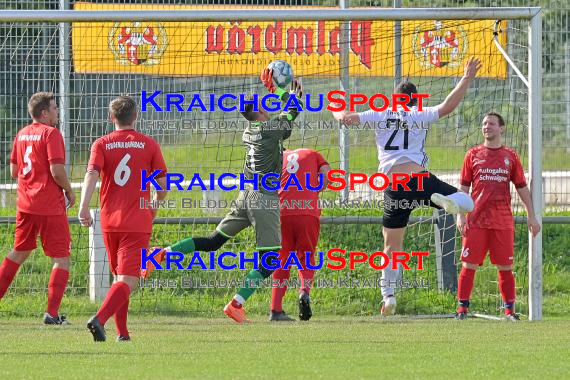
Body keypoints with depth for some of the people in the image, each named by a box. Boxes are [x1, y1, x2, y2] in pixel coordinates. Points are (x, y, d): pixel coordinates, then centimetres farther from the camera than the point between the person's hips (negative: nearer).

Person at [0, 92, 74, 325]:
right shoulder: (51, 133, -12)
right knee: (62, 258, -2)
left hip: (25, 204, 7)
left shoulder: (22, 134, 11)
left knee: (19, 253, 22)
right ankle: (52, 313, -9)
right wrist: (69, 191, -4)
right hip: (50, 206, -7)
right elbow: (57, 171, -20)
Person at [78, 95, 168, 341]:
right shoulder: (149, 144, 2)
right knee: (128, 280, -8)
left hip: (109, 221, 3)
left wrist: (84, 207, -22)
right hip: (138, 223, -3)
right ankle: (99, 319, -30)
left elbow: (91, 174, -13)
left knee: (118, 277, 19)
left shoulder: (102, 144, 4)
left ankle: (122, 333, 17)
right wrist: (154, 206, 22)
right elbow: (163, 184, 2)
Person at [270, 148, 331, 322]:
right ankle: (305, 291, -16)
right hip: (309, 213, -1)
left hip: (282, 211, 1)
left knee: (281, 261, 12)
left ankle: (276, 309, 1)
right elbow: (327, 176, 5)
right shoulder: (312, 154, 21)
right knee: (306, 259, 14)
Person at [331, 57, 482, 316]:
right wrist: (466, 79, 4)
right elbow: (448, 106, -3)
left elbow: (346, 117, 13)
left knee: (392, 245, 11)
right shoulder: (420, 116, 8)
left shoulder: (380, 115, 13)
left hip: (393, 186, 2)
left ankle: (388, 295, 5)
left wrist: (335, 109, 35)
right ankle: (445, 200, -35)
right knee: (467, 203, 0)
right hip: (419, 178, -2)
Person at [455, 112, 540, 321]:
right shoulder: (473, 155, 8)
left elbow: (522, 187, 12)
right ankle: (462, 308, 1)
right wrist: (460, 215, -2)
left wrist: (531, 215, 7)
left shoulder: (510, 156, 9)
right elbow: (464, 186, 8)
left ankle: (509, 310, 7)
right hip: (476, 221, 0)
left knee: (505, 266, 1)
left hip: (503, 221, 0)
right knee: (469, 265, -4)